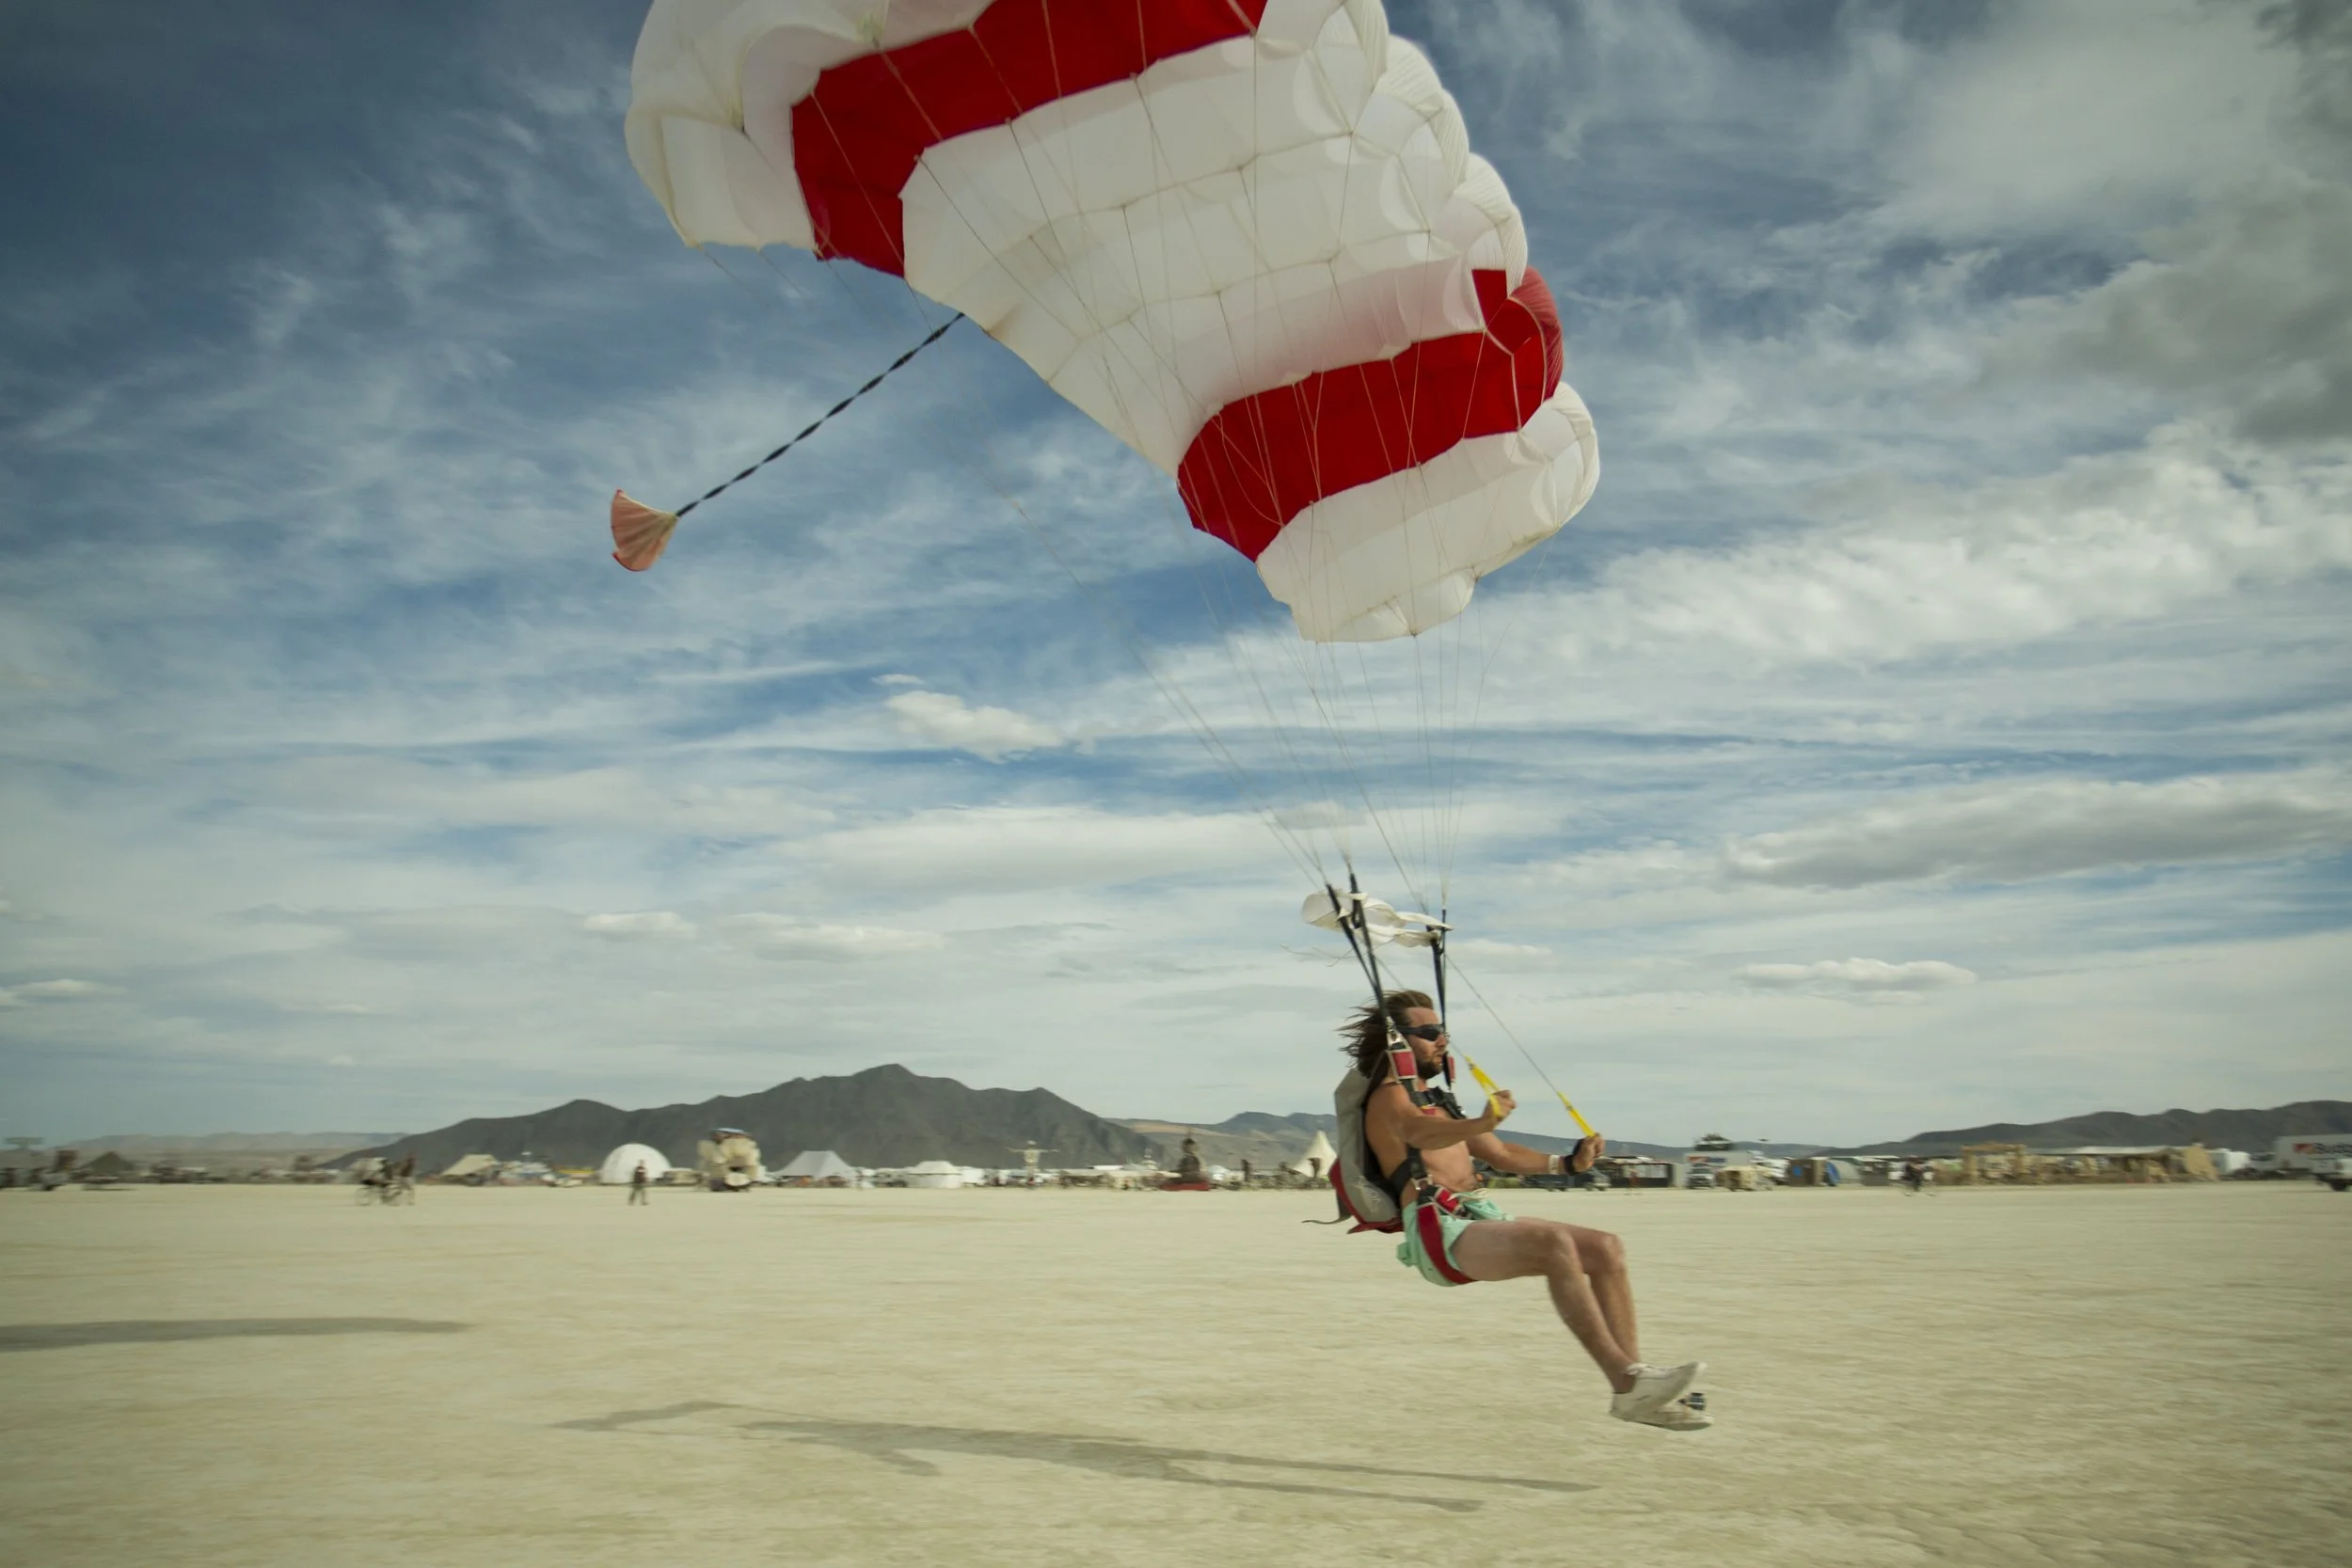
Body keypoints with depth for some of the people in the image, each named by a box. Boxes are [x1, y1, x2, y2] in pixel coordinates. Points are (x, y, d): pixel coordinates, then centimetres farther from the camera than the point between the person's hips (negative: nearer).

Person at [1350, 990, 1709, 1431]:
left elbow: (1501, 1155, 29)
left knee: (1605, 1248, -2)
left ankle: (1633, 1382, -4)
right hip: (1441, 1233, -9)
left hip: (1483, 1222, 9)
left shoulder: (1436, 1102, 26)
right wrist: (1480, 1124, -46)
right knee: (1554, 1242, -31)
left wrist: (1566, 1163, 15)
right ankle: (1625, 1382, -31)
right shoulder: (1388, 1097, -3)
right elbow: (1417, 1133, -27)